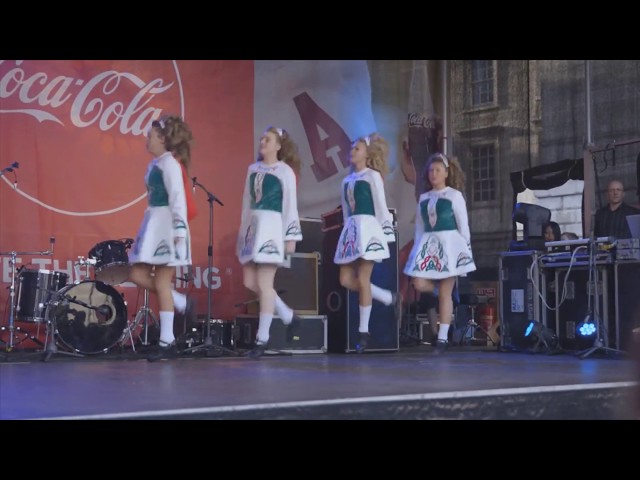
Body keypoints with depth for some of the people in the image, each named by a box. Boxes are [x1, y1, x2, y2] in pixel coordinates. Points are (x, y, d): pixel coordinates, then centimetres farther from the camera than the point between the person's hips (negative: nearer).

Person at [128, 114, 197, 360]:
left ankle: (167, 341, -1)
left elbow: (178, 197, -18)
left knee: (161, 283, -6)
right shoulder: (155, 164, 16)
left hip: (167, 226, -9)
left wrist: (179, 229, -23)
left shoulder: (169, 162, -12)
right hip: (153, 225, 9)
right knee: (137, 275, 5)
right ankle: (181, 303, 14)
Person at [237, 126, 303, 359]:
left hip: (271, 226, -7)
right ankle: (288, 316, 23)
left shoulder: (285, 171, -3)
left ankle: (262, 338, 1)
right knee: (250, 282, 6)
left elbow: (290, 206, -5)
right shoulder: (253, 169, 13)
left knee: (264, 283, -6)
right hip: (253, 226, 7)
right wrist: (242, 231, 17)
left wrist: (291, 236, -9)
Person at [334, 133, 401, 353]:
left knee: (362, 279, -8)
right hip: (351, 229, 7)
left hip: (368, 228, -7)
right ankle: (390, 298, 16)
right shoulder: (346, 180, 16)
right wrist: (347, 229, 14)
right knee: (346, 280, -1)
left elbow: (381, 206, -5)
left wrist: (385, 232, -8)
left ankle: (364, 331, 1)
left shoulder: (372, 176, -2)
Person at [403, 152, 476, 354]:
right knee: (419, 284, -13)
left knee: (445, 293, -3)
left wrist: (465, 249, -7)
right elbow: (419, 226, 13)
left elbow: (463, 225, -2)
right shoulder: (423, 198, 12)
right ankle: (442, 296, 18)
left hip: (449, 243, -4)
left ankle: (442, 338, 0)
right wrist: (417, 248, 7)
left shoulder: (454, 195, -1)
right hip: (428, 244, 5)